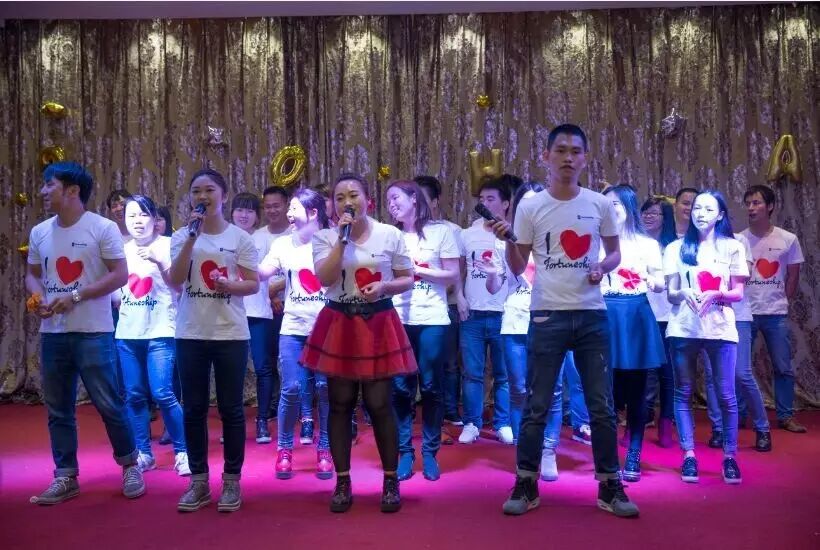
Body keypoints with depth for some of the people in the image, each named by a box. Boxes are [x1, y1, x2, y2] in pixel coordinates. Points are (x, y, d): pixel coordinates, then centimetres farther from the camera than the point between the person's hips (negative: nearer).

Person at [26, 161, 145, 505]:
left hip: (93, 332, -5)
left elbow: (119, 275, -11)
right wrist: (37, 296, -4)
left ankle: (130, 466, 19)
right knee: (58, 409, 11)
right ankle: (65, 477, 22)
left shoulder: (103, 228, -7)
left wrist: (75, 297, -17)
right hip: (52, 333, 6)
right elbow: (33, 274, 18)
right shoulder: (39, 232, 10)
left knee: (108, 404, 0)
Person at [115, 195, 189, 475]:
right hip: (127, 333, 5)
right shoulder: (122, 250, 11)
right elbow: (114, 288, 22)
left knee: (163, 394, -11)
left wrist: (159, 261, -23)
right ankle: (144, 453, 18)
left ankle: (182, 451, 3)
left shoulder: (167, 245, -2)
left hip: (160, 331, -5)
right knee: (134, 395, 7)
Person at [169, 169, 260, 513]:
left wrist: (231, 285, -21)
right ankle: (199, 481, 20)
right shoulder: (182, 236, 4)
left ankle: (232, 481, 16)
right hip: (191, 334, 2)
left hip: (231, 334, -2)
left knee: (230, 409, 4)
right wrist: (192, 237, -16)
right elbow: (174, 280, -9)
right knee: (194, 408, 8)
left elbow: (254, 284, 0)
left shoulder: (240, 237, 0)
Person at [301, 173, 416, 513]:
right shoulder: (325, 237, 1)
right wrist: (342, 238, -17)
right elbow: (325, 279, -14)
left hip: (378, 325, -1)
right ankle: (342, 482, 18)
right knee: (340, 404, 6)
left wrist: (384, 286, -15)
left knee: (380, 404, 1)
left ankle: (391, 481, 16)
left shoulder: (390, 235, 1)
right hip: (338, 325, 1)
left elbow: (407, 280, 5)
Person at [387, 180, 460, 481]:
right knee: (400, 389, 2)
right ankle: (405, 453, 12)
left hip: (432, 320, -2)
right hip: (398, 320, 2)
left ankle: (430, 453, 14)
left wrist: (415, 269, -6)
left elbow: (453, 275, -1)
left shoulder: (441, 232, 3)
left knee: (431, 388, 3)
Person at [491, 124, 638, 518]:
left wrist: (603, 267, -8)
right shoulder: (530, 207, -1)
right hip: (548, 315, -1)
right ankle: (526, 484, 17)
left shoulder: (600, 205, 3)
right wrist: (507, 242, -17)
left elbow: (615, 251, 13)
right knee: (536, 406, 4)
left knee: (602, 405, 8)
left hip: (592, 315, 2)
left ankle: (609, 486, 21)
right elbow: (518, 268, 2)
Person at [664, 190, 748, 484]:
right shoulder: (677, 248, 9)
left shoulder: (732, 247, 7)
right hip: (683, 328, 1)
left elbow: (738, 293, 4)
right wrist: (684, 293, -16)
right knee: (683, 393, 2)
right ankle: (689, 455, 10)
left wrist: (715, 294, -16)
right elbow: (670, 293, 6)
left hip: (720, 329, -1)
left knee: (726, 396, -1)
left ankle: (730, 456, 12)